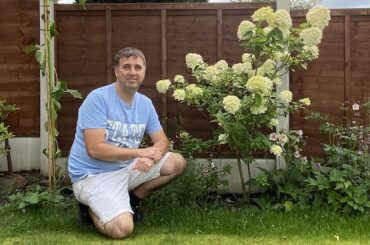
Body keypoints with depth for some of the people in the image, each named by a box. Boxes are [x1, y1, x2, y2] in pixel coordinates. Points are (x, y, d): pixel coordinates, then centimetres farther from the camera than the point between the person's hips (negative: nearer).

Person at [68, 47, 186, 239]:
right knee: (123, 228, -25)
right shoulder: (98, 98, -18)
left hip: (127, 168, 7)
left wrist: (151, 156, -21)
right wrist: (140, 152, -20)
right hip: (93, 175, -7)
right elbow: (95, 149, -24)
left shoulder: (145, 103, 4)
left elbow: (162, 141, 5)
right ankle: (91, 207, 7)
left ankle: (132, 199, 12)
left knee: (177, 163, -1)